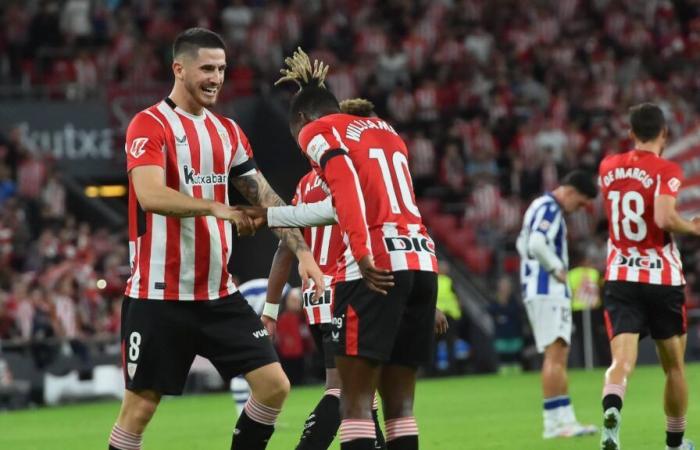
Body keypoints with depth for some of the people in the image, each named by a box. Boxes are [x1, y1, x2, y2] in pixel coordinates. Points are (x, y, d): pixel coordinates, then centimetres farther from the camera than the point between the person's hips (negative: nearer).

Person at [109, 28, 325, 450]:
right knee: (140, 407, -2)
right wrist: (216, 207, -34)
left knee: (274, 385, -2)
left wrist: (302, 251, 5)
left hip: (219, 293, 6)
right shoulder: (149, 125, -9)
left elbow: (265, 196, 16)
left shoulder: (228, 131, 12)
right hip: (160, 296, -6)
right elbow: (151, 195, -24)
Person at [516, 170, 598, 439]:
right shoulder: (550, 209, -12)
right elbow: (537, 245, -25)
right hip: (547, 291, -11)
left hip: (543, 290, 11)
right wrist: (557, 268, -13)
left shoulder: (541, 206, 20)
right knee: (555, 353, -13)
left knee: (559, 355, 11)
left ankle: (565, 419, 12)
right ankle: (555, 422, -17)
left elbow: (523, 244, 27)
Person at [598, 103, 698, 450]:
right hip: (662, 278, -3)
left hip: (619, 278, 3)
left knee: (621, 361, -11)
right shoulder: (666, 171, -9)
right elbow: (665, 218, -24)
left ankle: (611, 410, -42)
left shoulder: (608, 168, 7)